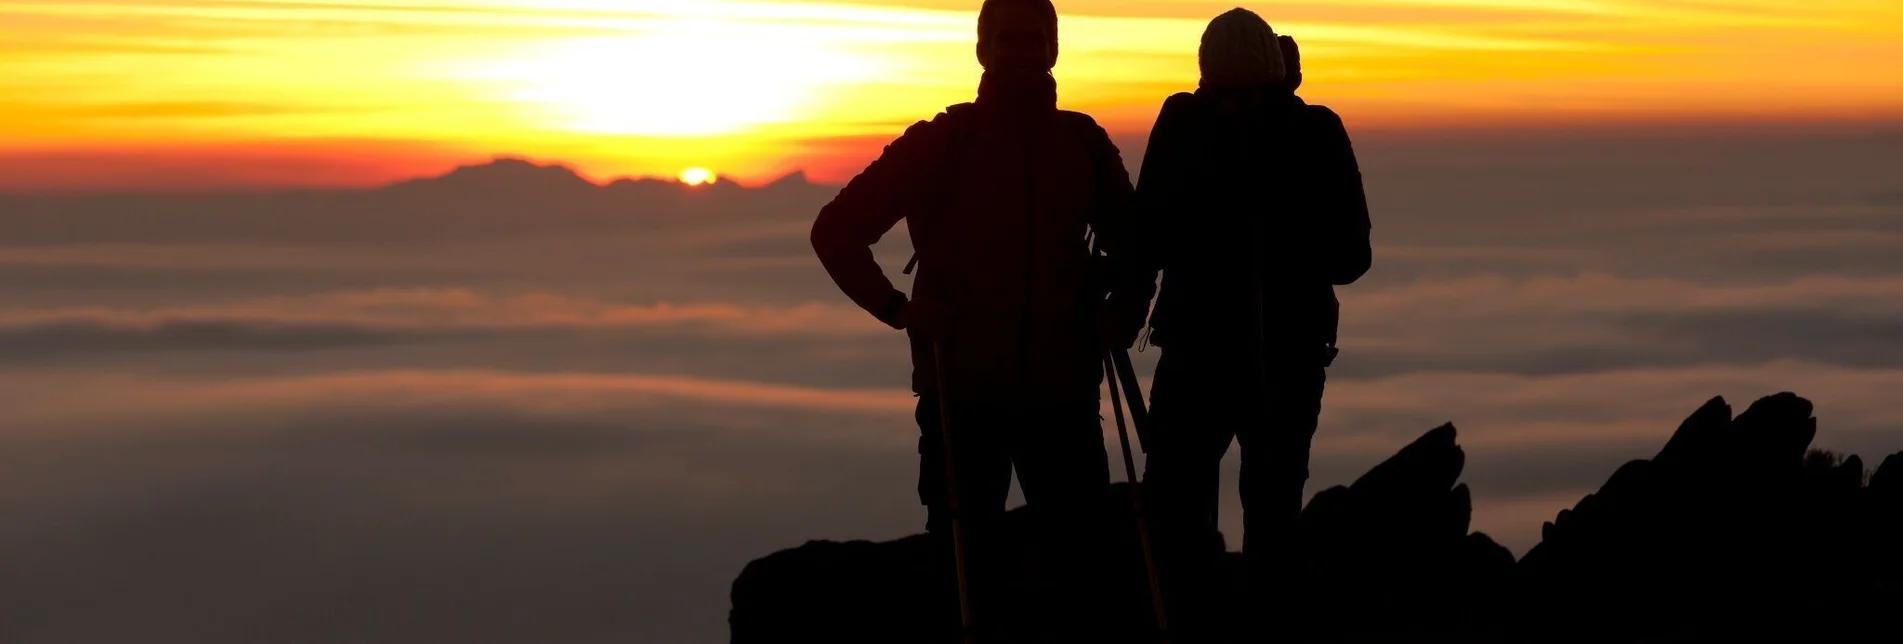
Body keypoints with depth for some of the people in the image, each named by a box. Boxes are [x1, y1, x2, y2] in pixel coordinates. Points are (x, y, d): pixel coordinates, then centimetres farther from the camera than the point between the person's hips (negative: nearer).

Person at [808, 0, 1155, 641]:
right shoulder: (939, 144, -1)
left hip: (1062, 389, 2)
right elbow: (837, 228, 2)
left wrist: (1122, 313, 6)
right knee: (968, 561, 3)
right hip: (962, 388, -2)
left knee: (1079, 544, 2)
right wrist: (896, 308, -6)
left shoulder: (1084, 144, 6)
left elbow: (1131, 243, 22)